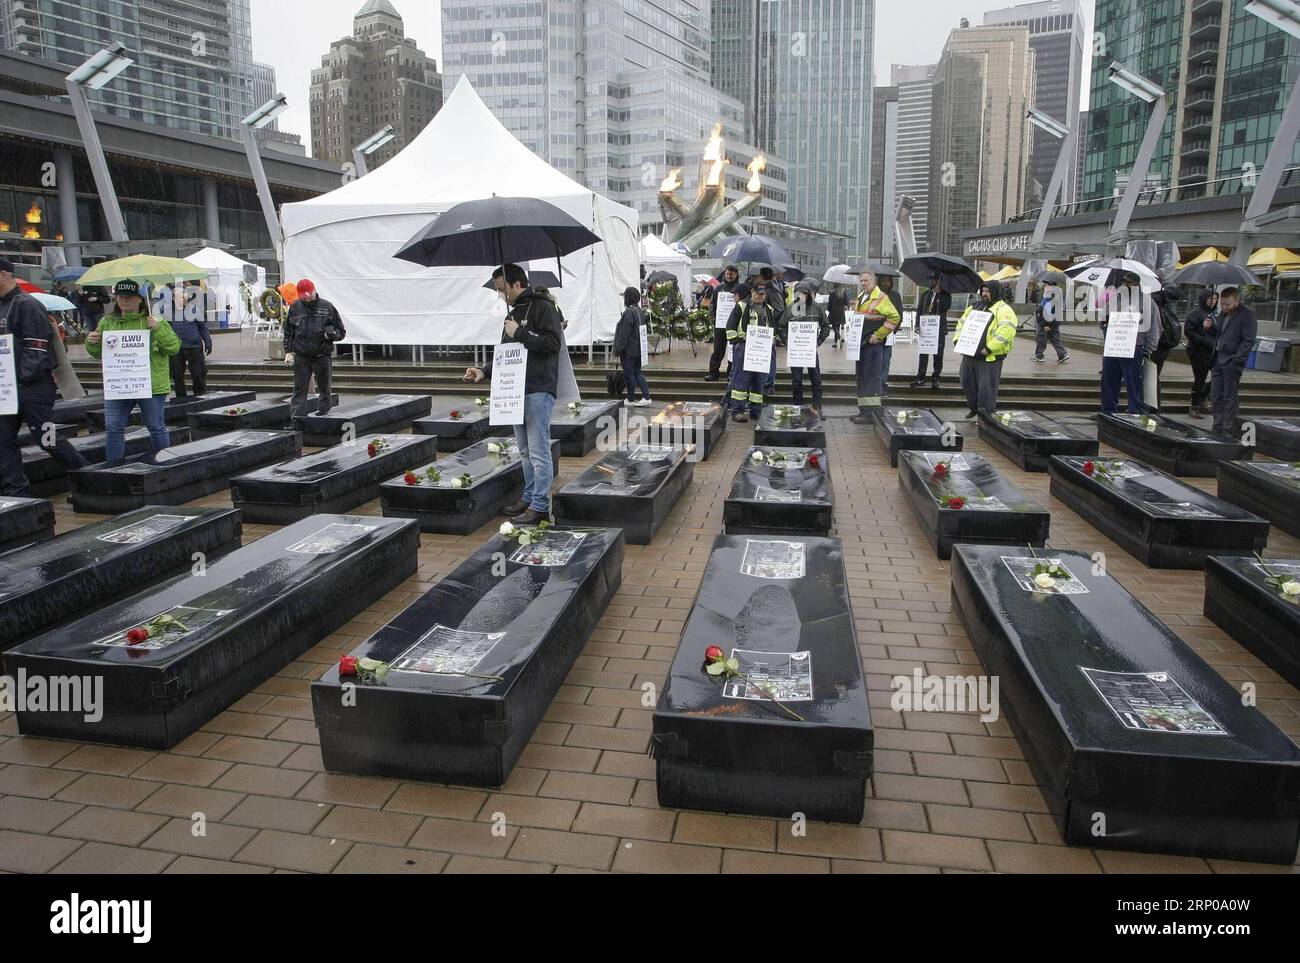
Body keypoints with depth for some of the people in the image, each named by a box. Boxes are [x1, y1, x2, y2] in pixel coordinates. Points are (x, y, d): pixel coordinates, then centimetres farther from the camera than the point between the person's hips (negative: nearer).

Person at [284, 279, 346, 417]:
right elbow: (288, 332, 14)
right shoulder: (295, 308, 6)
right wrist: (288, 351, 5)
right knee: (299, 389, -2)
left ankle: (324, 414, 22)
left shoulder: (327, 307, 1)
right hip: (301, 358, 1)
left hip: (323, 356, -1)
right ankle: (298, 418, -2)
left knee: (324, 388, 10)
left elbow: (341, 332, 5)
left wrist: (331, 334, -15)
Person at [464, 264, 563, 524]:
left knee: (538, 451, -8)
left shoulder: (542, 307, -6)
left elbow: (552, 343, -17)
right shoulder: (512, 313, 20)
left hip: (539, 391, -9)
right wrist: (484, 371, 12)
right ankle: (529, 497, 24)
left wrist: (520, 334, -13)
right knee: (525, 451, 14)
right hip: (516, 391, 9)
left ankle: (540, 505, -4)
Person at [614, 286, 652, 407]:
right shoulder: (640, 311, 10)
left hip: (629, 349, -9)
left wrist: (618, 348, -17)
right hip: (638, 349, 9)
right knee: (637, 373, 13)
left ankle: (631, 400, 10)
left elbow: (624, 332, -21)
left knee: (629, 374, 1)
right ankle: (646, 397, 8)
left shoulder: (629, 312, -19)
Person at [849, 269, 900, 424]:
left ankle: (872, 413, -7)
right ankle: (863, 410, 18)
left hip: (873, 343, -9)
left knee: (871, 377, -9)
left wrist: (878, 335, -15)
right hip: (861, 342, 9)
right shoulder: (861, 298, 16)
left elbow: (895, 317, -14)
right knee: (861, 377, 11)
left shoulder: (881, 298, -10)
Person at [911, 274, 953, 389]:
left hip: (939, 329, -2)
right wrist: (918, 324, -1)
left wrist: (939, 293, -13)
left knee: (938, 355, 0)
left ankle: (935, 378, 8)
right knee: (923, 353, 2)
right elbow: (919, 309, 11)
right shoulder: (925, 294, 13)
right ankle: (921, 377, 6)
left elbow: (946, 307, -15)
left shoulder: (945, 295, 3)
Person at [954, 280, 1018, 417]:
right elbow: (962, 323, 25)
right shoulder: (975, 307, 17)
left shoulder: (1003, 309, -7)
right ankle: (974, 408, 35)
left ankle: (985, 415, 10)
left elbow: (1006, 330, -21)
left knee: (986, 387, -2)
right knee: (967, 383, 16)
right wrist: (957, 339, 6)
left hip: (990, 357, -7)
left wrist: (989, 348, -25)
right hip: (969, 354, 8)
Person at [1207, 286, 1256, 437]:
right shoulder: (1223, 313, 14)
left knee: (1229, 398, -3)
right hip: (1218, 361, 7)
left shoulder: (1247, 315, -10)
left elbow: (1248, 341, -13)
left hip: (1232, 362, -7)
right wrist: (1211, 326, 2)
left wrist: (1236, 359, -19)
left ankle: (1228, 430, 3)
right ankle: (1218, 428, 18)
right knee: (1215, 396, 9)